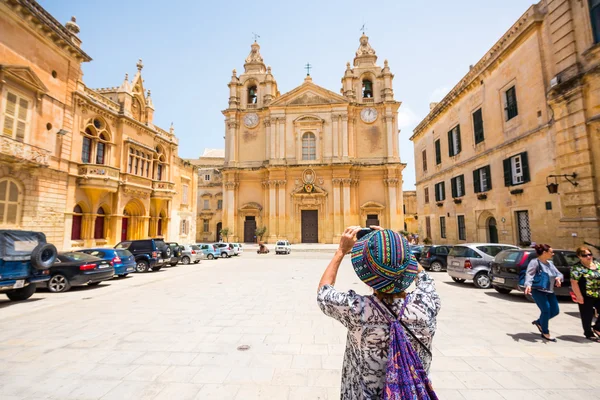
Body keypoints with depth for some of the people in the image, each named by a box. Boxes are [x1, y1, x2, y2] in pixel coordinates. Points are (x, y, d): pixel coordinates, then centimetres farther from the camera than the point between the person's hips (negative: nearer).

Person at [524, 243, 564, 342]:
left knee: (555, 311, 9)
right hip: (538, 291, -8)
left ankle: (538, 322, 33)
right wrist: (528, 285, -39)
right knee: (546, 310, -13)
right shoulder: (535, 262, -14)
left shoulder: (550, 263, 11)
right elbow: (529, 274, -22)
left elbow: (559, 274, 10)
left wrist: (558, 278, -15)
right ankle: (545, 333, 5)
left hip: (549, 291, 8)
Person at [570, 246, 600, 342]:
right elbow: (574, 283, -17)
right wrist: (579, 296, -19)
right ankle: (589, 334, 24)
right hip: (586, 297, -6)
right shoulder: (577, 268, -14)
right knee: (587, 316, 7)